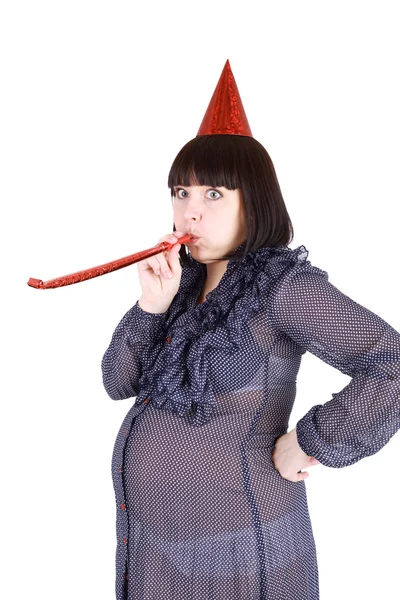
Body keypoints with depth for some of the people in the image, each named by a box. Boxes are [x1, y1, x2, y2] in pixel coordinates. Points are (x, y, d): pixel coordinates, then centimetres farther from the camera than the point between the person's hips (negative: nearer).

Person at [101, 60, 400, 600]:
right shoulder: (184, 279, 2)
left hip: (230, 542, -6)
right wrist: (152, 307, -13)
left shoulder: (283, 286, -17)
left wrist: (309, 442, -18)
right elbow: (118, 383, 1)